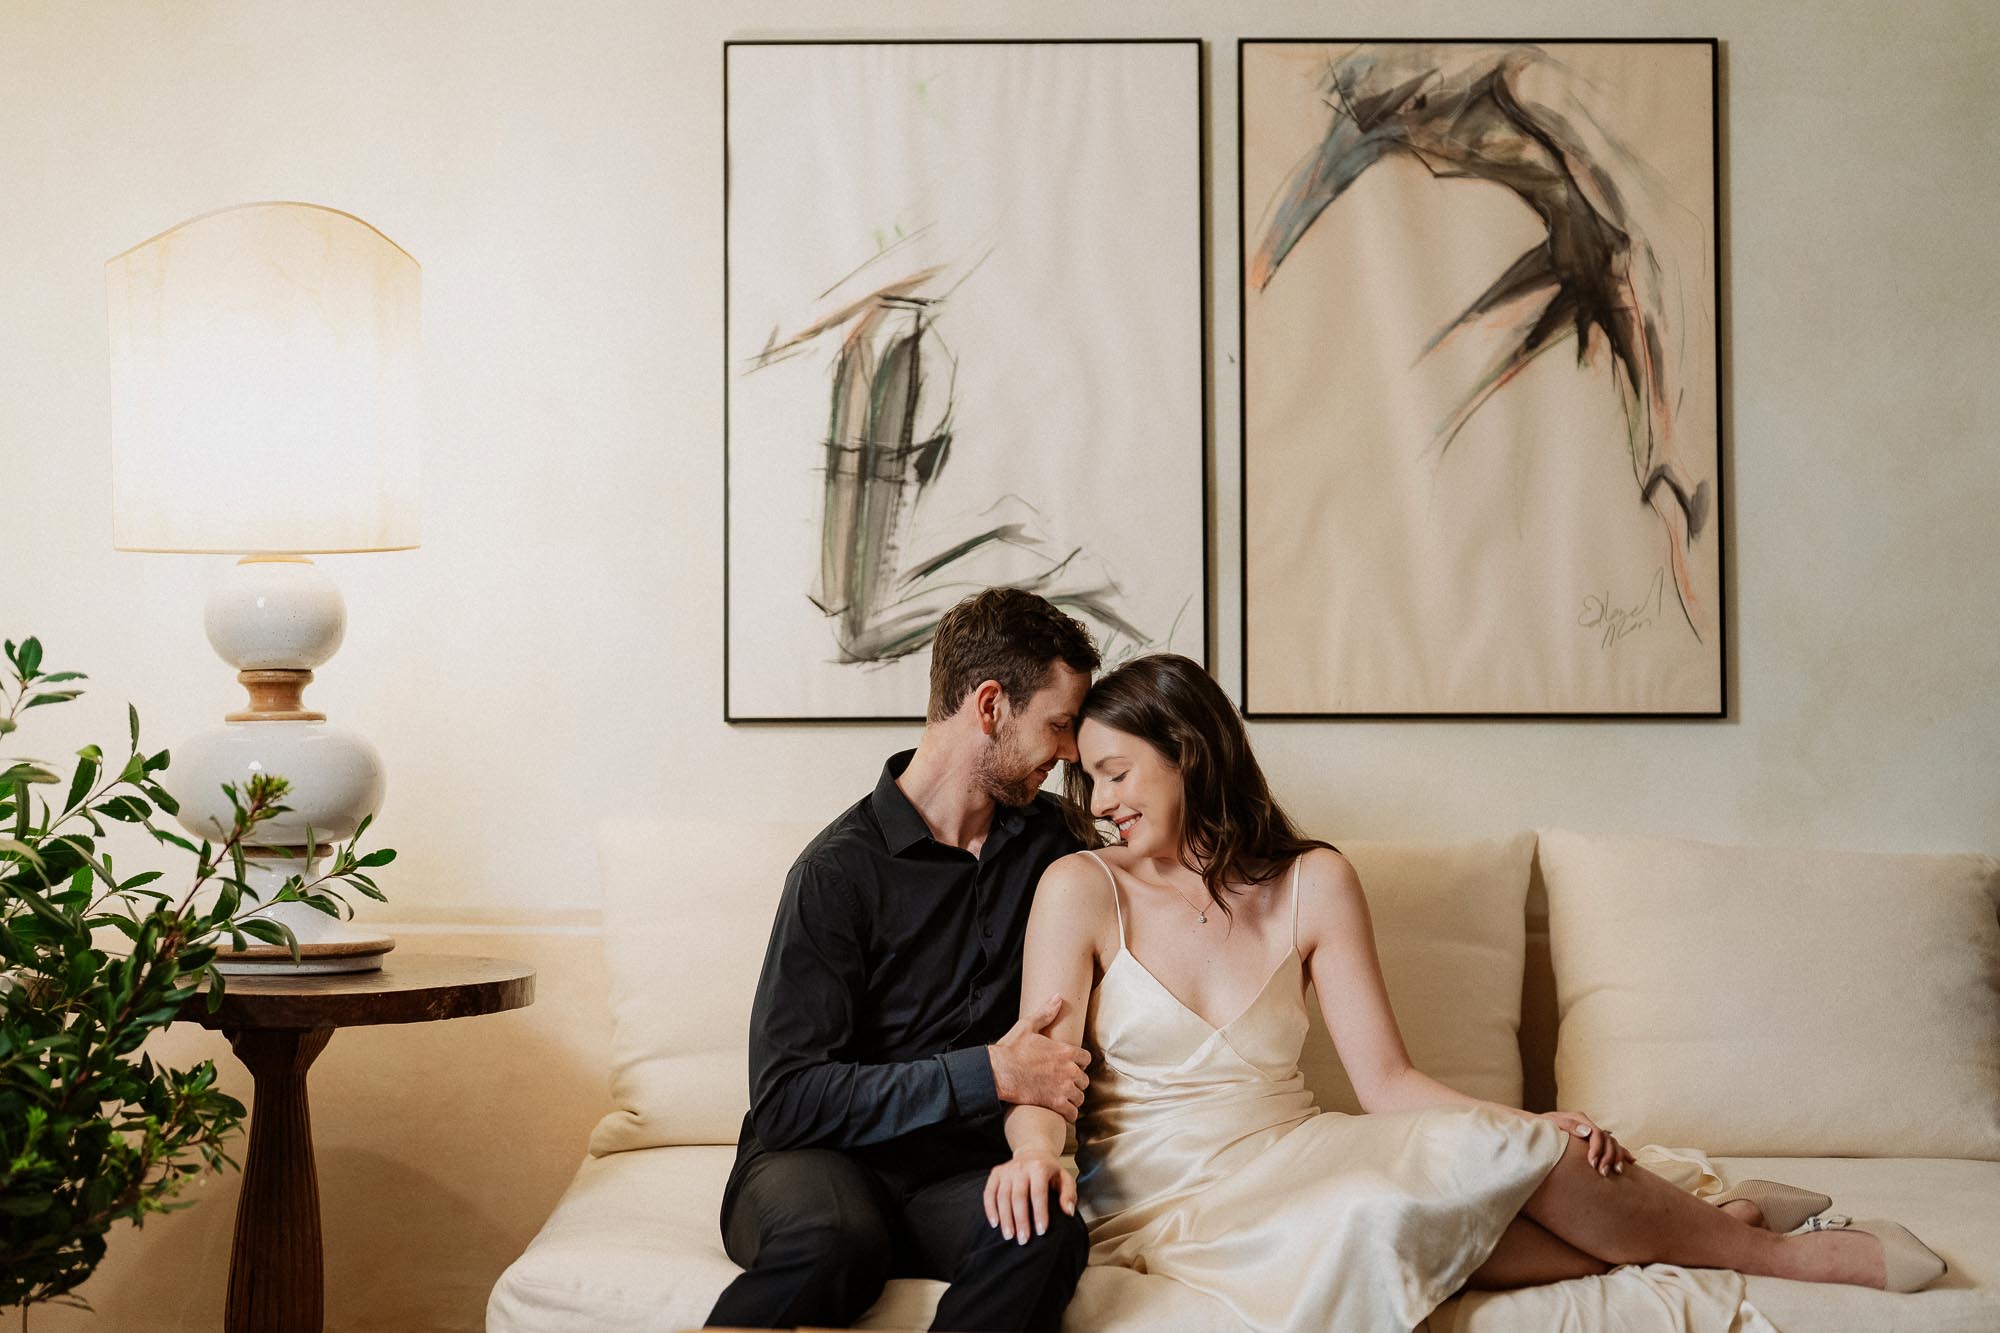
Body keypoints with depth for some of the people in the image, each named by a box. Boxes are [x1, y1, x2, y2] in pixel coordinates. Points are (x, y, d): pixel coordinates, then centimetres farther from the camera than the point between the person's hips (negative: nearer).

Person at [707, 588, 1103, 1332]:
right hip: (825, 1161, -4)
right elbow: (788, 1096, -15)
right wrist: (990, 1074, -16)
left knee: (1048, 1232, -32)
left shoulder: (1047, 839, 11)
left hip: (960, 1172, 4)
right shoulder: (842, 869, -8)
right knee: (831, 1237, -40)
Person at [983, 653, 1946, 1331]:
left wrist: (1532, 1134, -15)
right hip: (1166, 1206, -3)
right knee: (1373, 1215, -31)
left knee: (1488, 1144, -28)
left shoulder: (1312, 884, 5)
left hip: (1293, 1159, 3)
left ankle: (1712, 1234, -5)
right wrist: (1034, 1150, -33)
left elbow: (1385, 1080, 1)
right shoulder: (1081, 890, 0)